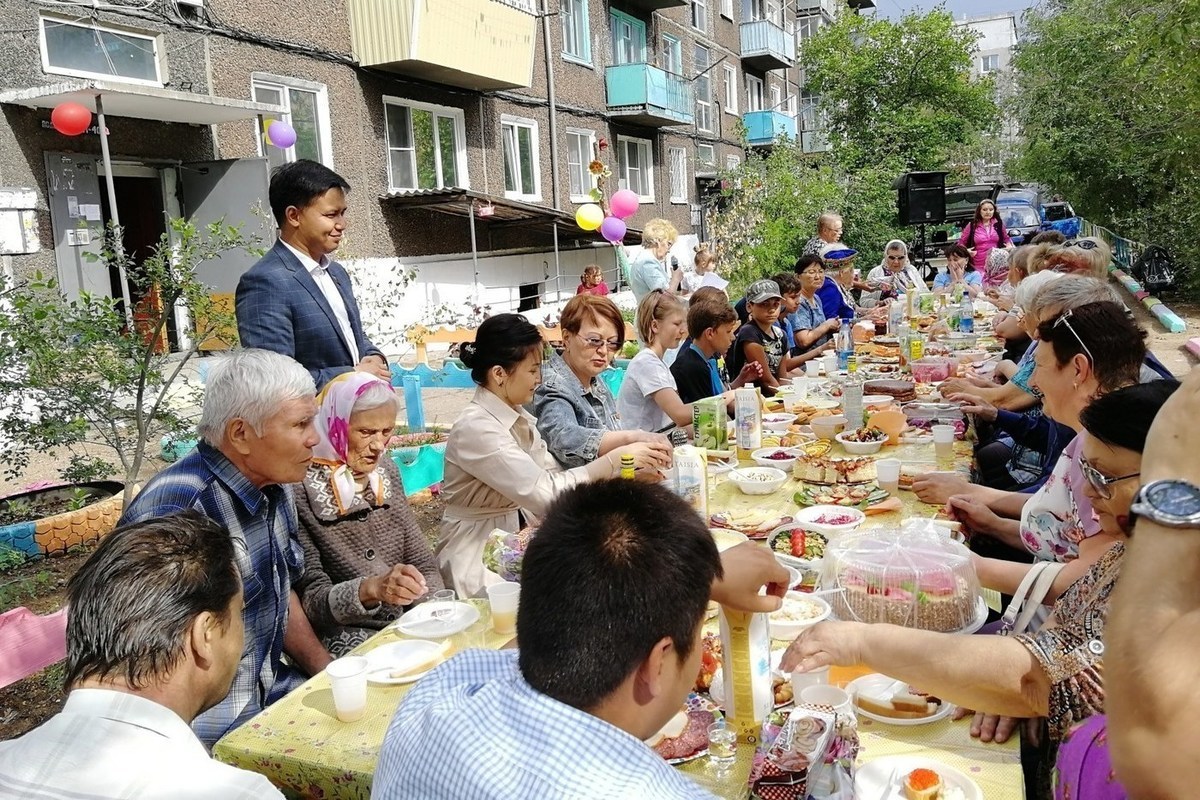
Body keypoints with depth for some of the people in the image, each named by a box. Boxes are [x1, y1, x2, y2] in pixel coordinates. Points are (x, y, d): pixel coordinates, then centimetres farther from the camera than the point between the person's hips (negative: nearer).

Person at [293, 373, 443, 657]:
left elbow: (424, 564, 9)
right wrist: (371, 588, -32)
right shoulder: (300, 490, -13)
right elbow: (309, 598, -14)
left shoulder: (386, 472, 8)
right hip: (346, 641, -6)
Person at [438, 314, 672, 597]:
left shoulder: (517, 416, 5)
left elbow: (554, 477, 0)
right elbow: (546, 492, -26)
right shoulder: (476, 428, -22)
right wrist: (616, 459, -21)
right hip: (478, 557, -8)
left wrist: (630, 472, -9)